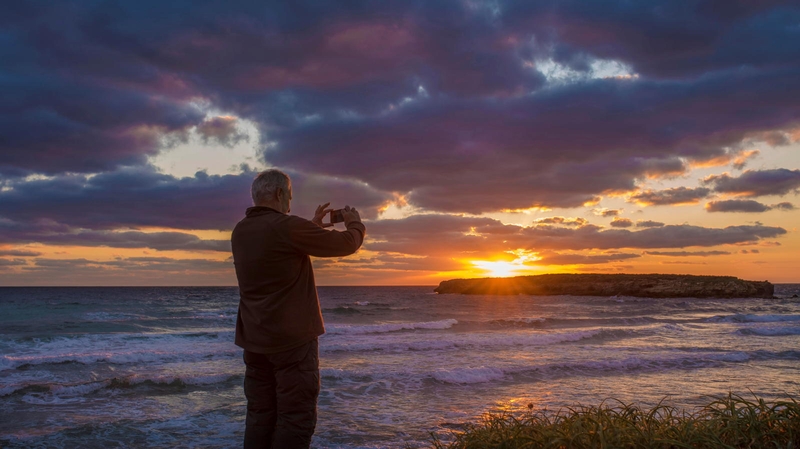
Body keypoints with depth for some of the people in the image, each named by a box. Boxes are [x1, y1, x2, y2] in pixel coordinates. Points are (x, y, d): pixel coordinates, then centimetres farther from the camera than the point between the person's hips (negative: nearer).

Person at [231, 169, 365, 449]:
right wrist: (354, 221, 12)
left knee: (259, 417, 12)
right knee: (296, 419, -1)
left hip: (254, 341, 8)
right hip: (292, 340, -8)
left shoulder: (240, 232, 7)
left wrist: (313, 226, 28)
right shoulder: (288, 227, -17)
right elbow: (347, 244, -9)